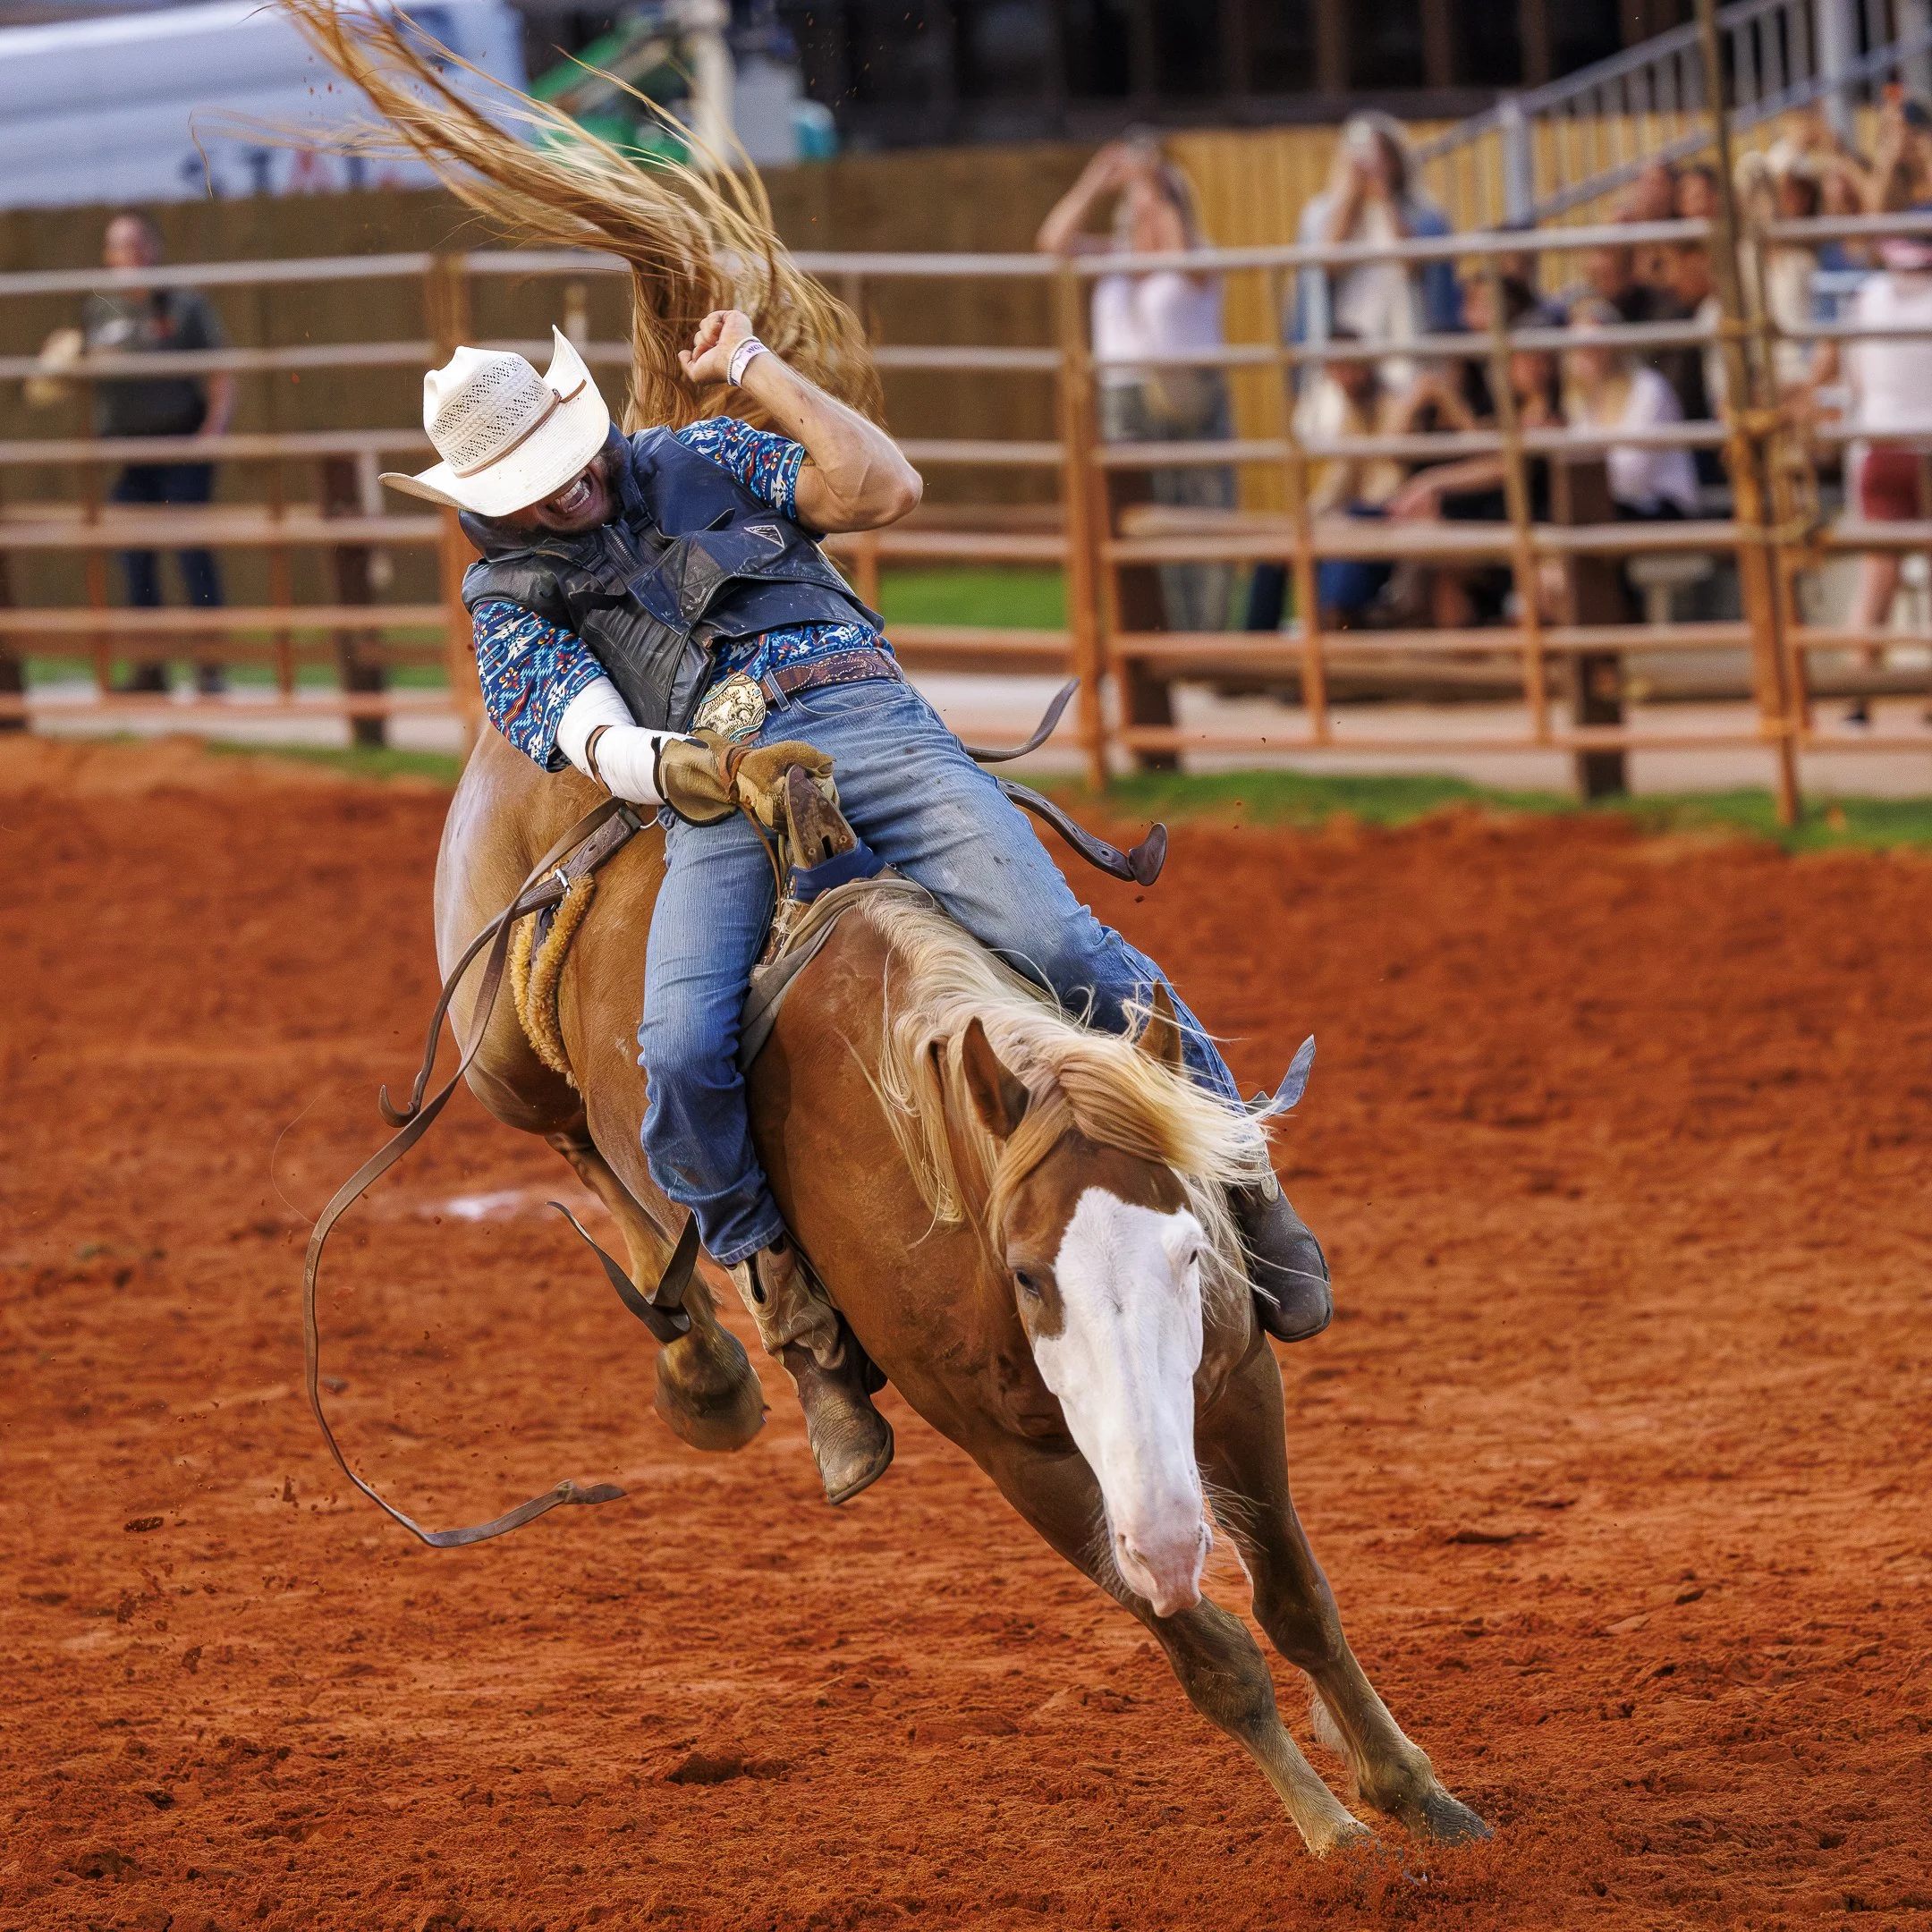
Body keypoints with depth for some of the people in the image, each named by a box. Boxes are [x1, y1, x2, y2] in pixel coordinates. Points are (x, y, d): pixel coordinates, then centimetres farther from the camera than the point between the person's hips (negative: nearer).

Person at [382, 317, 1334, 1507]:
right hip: (717, 813, -1)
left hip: (877, 731, 1)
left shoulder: (697, 460, 23)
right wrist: (703, 772, -20)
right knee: (682, 1054, -28)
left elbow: (885, 489, 10)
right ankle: (806, 1328, -13)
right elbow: (601, 744, 1)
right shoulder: (511, 599, 18)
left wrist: (752, 370, 11)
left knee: (1060, 947, -21)